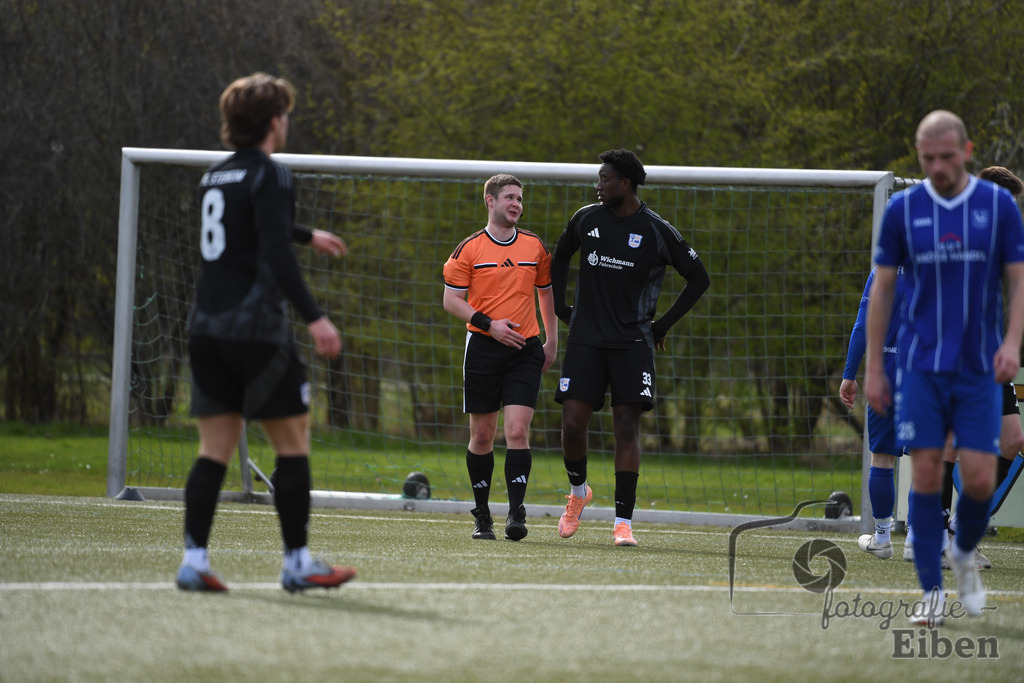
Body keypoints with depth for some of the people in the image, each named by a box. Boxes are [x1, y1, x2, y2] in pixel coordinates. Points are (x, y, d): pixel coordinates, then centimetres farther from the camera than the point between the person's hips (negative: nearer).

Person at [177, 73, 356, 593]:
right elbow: (276, 254, -20)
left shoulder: (215, 178, 17)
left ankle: (194, 558, -3)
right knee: (292, 442, 2)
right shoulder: (269, 176, -9)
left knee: (215, 448, 6)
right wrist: (313, 317, -24)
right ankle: (297, 561, 4)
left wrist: (307, 235, 54)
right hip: (256, 330, -8)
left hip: (207, 329, 8)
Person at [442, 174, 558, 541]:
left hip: (525, 350, 1)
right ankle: (482, 514, 17)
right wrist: (489, 324, -12)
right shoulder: (470, 249, 1)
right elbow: (451, 300, 0)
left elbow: (546, 292, 21)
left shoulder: (535, 246, 9)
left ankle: (516, 512, -12)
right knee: (482, 436, 4)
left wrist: (551, 341, 17)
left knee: (518, 431, -12)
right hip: (483, 347, -1)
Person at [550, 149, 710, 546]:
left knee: (626, 426, -7)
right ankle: (578, 492, 22)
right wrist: (560, 306, 15)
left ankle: (623, 522, -5)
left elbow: (699, 279, 6)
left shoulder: (657, 231, -4)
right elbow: (560, 257, 26)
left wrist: (663, 324, 3)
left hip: (632, 342, -2)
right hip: (586, 338, 2)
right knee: (573, 422, -7)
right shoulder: (586, 219, 5)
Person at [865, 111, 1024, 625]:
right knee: (926, 473, -7)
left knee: (980, 479, -6)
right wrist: (873, 368, 4)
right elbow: (882, 287, 7)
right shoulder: (903, 209, 1)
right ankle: (931, 591, 2)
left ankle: (964, 553, 25)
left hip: (980, 369, 0)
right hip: (921, 366, 0)